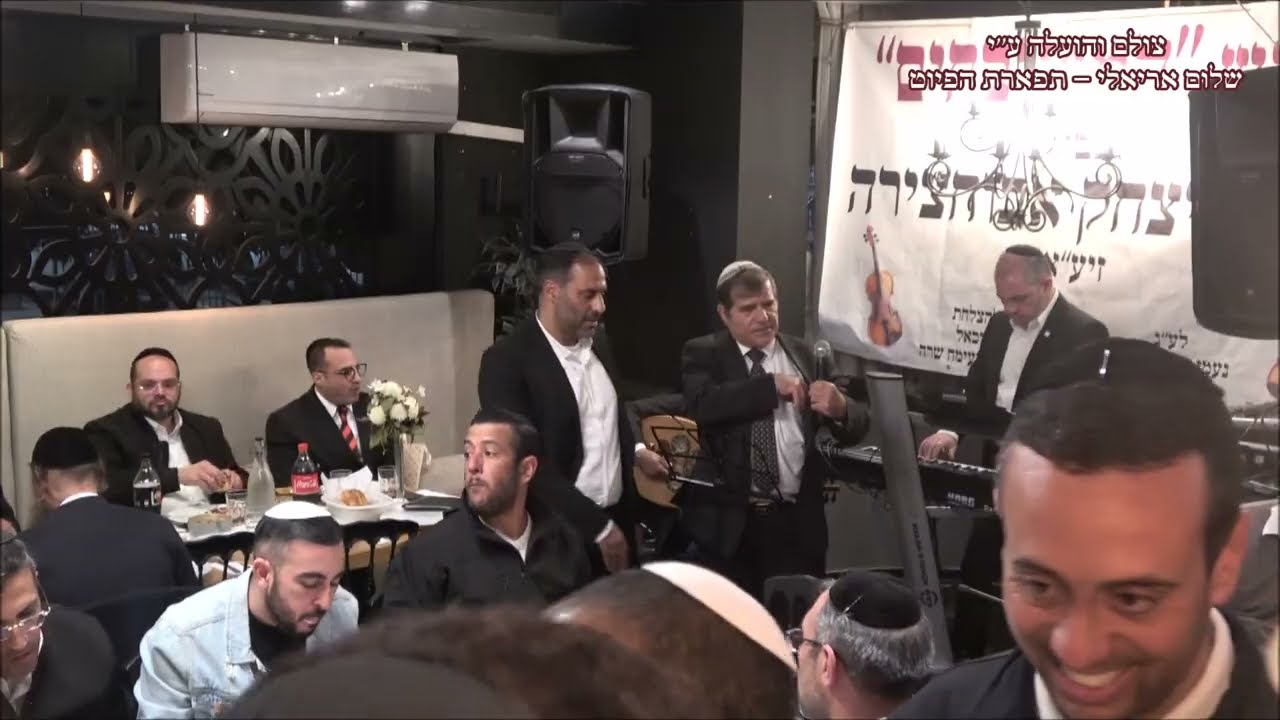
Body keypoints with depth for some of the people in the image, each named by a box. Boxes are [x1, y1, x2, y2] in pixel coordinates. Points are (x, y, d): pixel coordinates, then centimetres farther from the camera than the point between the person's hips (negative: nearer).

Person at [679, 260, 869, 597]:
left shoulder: (805, 355, 8)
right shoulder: (704, 354, 2)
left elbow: (857, 423, 6)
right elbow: (702, 406, -18)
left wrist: (841, 408, -17)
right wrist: (771, 385, -20)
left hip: (797, 522, 2)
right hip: (729, 521, -2)